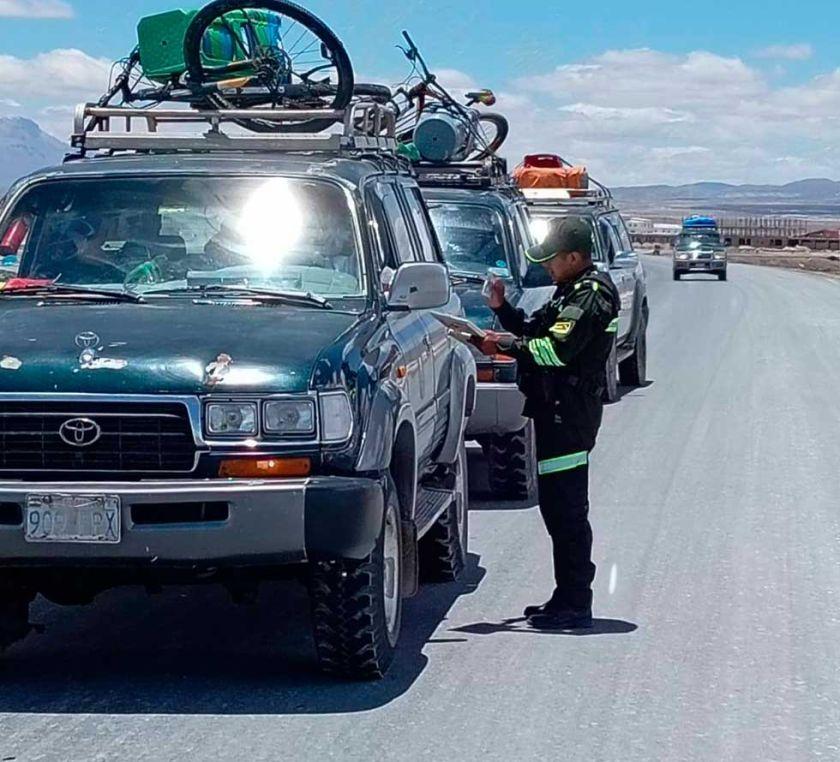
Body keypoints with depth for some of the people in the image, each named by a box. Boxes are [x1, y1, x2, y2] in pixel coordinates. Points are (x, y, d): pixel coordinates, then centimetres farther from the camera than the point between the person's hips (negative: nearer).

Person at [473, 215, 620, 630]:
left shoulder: (591, 294, -13)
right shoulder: (573, 291, 20)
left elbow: (557, 348, -23)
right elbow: (534, 331, 21)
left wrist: (506, 344, -14)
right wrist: (502, 308, 7)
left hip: (569, 412, -11)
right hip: (557, 409, 11)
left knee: (566, 509, -9)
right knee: (558, 506, 14)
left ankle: (574, 603, -6)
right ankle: (569, 598, 20)